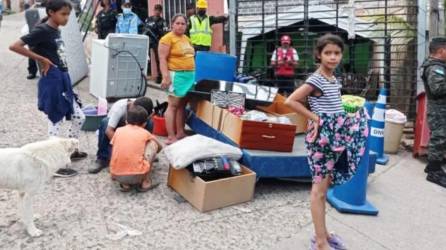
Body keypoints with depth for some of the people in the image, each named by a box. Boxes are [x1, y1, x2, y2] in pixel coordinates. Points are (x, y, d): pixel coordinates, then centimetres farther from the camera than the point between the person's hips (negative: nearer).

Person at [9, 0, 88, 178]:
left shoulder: (55, 31, 11)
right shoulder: (42, 30, -15)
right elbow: (14, 46, -22)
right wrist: (42, 59, -18)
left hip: (63, 81, 9)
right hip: (52, 83, -9)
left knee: (79, 117, 17)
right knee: (55, 123, 1)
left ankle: (70, 151, 34)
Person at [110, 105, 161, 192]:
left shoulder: (119, 130, 15)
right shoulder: (145, 133, 12)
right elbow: (159, 146, 30)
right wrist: (151, 155, 52)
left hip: (116, 175, 3)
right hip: (137, 175, -3)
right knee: (153, 144, 16)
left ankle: (125, 184, 14)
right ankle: (145, 183, 12)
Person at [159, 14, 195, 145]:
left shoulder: (186, 39, 18)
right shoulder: (167, 38, -7)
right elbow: (162, 59, -13)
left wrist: (192, 74, 22)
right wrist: (166, 76, -22)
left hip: (189, 75, 8)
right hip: (176, 75, -8)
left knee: (182, 105, 11)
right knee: (173, 105, -7)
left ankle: (180, 133, 18)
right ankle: (171, 137, -6)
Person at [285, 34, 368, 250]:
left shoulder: (334, 80, 11)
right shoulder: (316, 80, -15)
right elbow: (290, 101, -22)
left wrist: (348, 115, 8)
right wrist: (314, 118, -18)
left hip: (335, 136, 9)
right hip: (322, 136, -8)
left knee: (324, 187, 16)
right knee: (319, 190, -2)